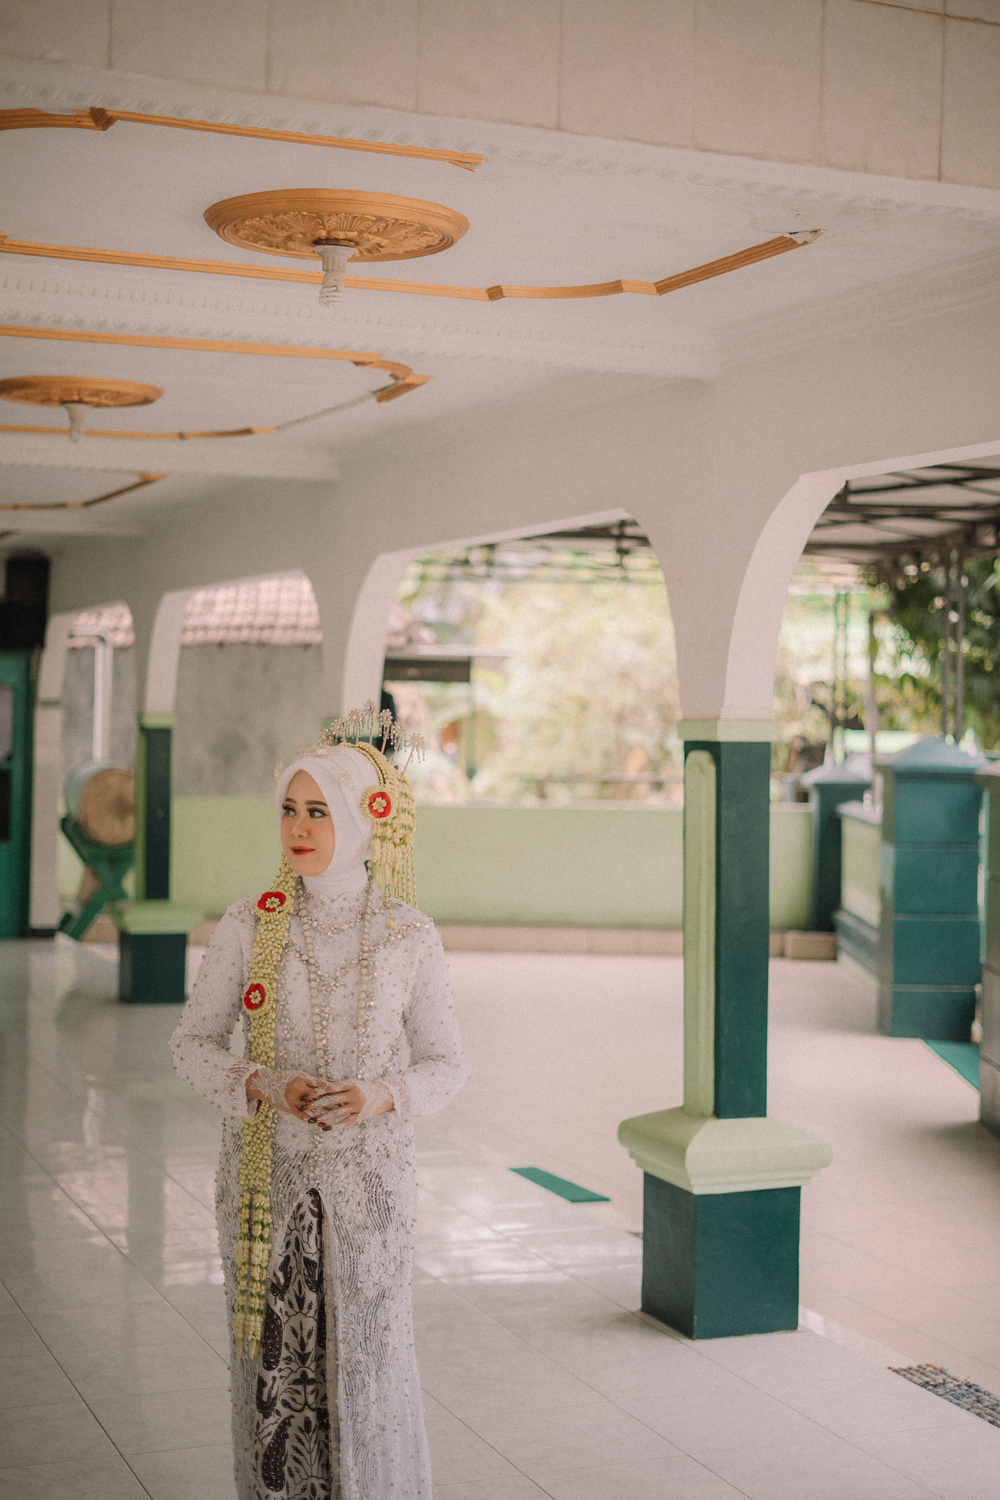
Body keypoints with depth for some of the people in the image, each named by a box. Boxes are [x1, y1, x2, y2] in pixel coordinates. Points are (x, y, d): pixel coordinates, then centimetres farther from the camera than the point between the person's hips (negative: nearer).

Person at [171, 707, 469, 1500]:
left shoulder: (411, 937, -5)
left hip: (368, 1174, -1)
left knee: (369, 1361, 3)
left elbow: (446, 1063, 2)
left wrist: (380, 1098, -18)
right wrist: (264, 1086, -15)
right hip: (265, 1173, 1)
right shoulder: (247, 927, -4)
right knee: (273, 1361, 5)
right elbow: (194, 1043, 3)